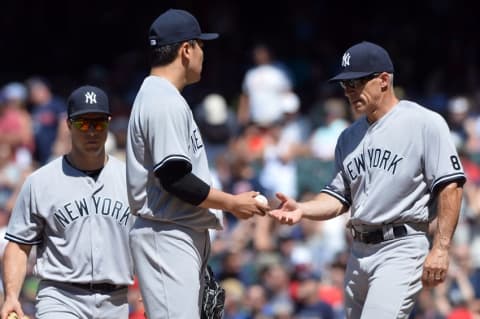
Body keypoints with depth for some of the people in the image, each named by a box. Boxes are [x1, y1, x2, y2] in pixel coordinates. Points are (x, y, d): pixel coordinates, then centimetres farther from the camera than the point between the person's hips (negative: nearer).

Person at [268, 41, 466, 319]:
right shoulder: (350, 137, 15)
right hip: (359, 251, 8)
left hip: (401, 249, -8)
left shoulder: (425, 123, -7)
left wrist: (440, 249, -19)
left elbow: (450, 186, -12)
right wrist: (303, 210, -5)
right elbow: (339, 198, 15)